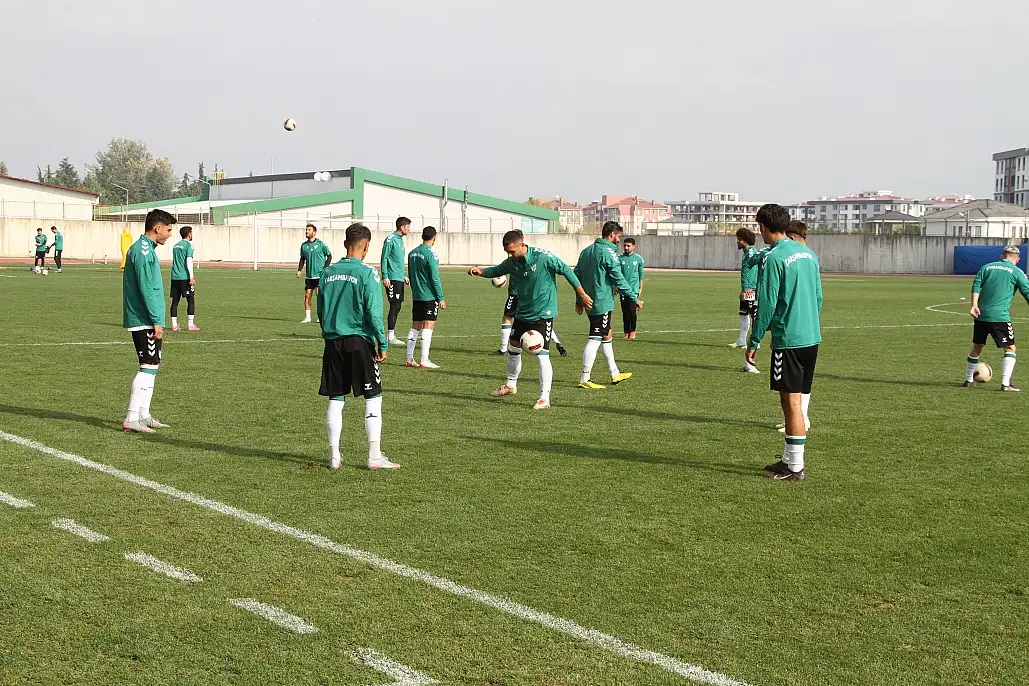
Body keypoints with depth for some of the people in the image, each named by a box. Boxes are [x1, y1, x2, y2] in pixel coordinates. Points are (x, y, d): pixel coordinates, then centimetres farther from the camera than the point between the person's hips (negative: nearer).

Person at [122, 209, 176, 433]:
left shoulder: (146, 248, 17)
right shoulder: (143, 250, -15)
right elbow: (146, 289, -19)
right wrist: (156, 321, -19)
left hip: (148, 321, 10)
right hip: (145, 321, -10)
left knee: (151, 367, 12)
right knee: (148, 367, -10)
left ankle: (144, 416, 17)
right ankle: (131, 419, -9)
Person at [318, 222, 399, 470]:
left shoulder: (328, 273, 7)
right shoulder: (367, 273, -9)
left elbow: (320, 310, 13)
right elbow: (374, 312, -12)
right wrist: (383, 344, -5)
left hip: (333, 342, 5)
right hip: (359, 341, -5)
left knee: (336, 399, 10)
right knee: (373, 397, 3)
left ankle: (334, 456, 11)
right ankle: (374, 456, 1)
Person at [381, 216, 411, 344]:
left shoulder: (400, 239, 17)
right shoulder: (391, 240, -11)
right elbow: (384, 259, -12)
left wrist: (404, 276, 25)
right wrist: (385, 276, -17)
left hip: (399, 278, 9)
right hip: (392, 279, -9)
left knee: (397, 307, 9)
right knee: (395, 306, -9)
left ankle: (392, 334, 15)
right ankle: (391, 336, -6)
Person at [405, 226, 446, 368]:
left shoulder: (412, 253, 10)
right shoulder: (430, 254, -13)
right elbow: (435, 278, -15)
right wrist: (441, 298, -11)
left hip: (417, 296, 7)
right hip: (430, 296, -7)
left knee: (415, 327, 11)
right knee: (428, 327, -5)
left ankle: (409, 359, 13)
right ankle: (424, 361, -8)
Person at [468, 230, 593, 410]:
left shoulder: (542, 257, -21)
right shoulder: (512, 262, -3)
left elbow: (566, 270, -12)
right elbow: (497, 270, 14)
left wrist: (582, 295, -8)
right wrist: (480, 271, -8)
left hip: (543, 313, -7)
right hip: (522, 312, 7)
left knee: (542, 354, -13)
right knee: (513, 347, 19)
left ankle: (544, 398, -9)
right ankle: (511, 385, 40)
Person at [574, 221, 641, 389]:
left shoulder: (586, 251, 11)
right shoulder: (608, 252, -14)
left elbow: (577, 275, 15)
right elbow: (619, 279, -15)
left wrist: (579, 300, 21)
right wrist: (634, 298, -8)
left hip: (589, 303, 9)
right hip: (602, 303, -9)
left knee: (607, 335, 19)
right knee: (595, 339, -6)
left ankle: (615, 374, 28)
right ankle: (584, 380, -6)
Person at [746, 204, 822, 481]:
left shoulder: (773, 258, -12)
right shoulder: (808, 253, 12)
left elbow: (767, 304, -14)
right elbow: (818, 298, 17)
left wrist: (754, 341, -6)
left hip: (788, 341, -8)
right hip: (812, 337, 8)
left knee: (791, 401, -3)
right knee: (800, 399, 13)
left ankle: (795, 467, 0)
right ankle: (790, 459, 21)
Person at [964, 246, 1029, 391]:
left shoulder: (987, 267, 14)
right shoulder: (1017, 272, 4)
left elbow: (976, 285, 1)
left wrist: (974, 305, -6)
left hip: (981, 315, 4)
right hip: (1000, 317, -4)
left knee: (977, 348, 18)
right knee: (1010, 349, 5)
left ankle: (969, 380, 27)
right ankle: (1005, 383, -7)